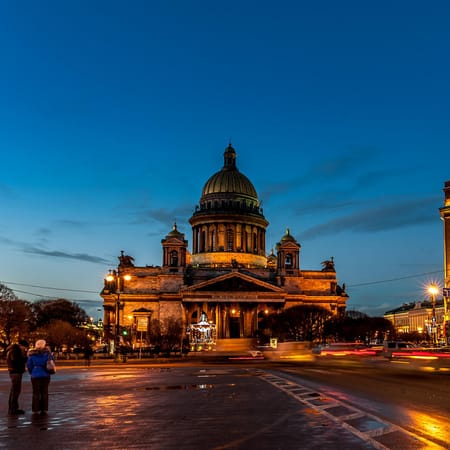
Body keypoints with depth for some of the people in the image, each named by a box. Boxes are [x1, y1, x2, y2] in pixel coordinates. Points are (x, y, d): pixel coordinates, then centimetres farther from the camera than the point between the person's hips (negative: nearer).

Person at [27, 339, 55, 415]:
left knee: (36, 392, 7)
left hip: (35, 375, 0)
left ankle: (35, 409, 6)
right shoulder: (47, 353, -5)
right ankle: (44, 409, 9)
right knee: (44, 392, 9)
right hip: (45, 375, 0)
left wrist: (32, 373, 15)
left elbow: (29, 365, 1)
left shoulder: (32, 354, -4)